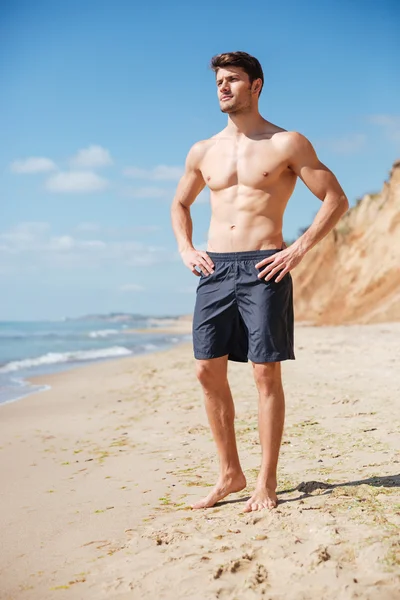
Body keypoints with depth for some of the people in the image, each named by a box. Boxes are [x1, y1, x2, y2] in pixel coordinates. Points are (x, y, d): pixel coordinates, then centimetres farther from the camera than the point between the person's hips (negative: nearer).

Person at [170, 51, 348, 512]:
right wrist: (185, 249, 12)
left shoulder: (287, 144, 1)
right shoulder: (202, 152, 14)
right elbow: (180, 204, 29)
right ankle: (230, 474, 17)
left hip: (263, 269, -5)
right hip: (214, 270, 5)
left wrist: (299, 249, -9)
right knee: (208, 371, 3)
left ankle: (266, 485, 6)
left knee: (266, 375, -4)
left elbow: (336, 199, 0)